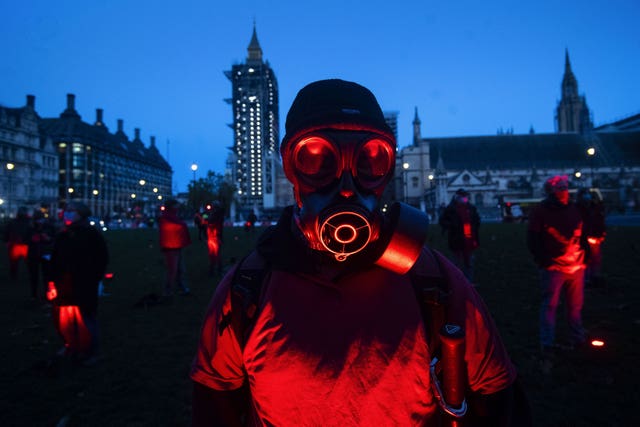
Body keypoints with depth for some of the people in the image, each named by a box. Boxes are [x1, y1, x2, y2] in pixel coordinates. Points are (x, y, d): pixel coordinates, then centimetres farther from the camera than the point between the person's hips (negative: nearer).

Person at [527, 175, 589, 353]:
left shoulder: (574, 209, 10)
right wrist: (543, 261, -14)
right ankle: (547, 344, 5)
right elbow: (532, 240, -8)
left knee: (576, 305, 14)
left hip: (577, 266, 5)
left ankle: (577, 338, 30)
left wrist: (585, 255, 11)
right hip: (553, 267, -5)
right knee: (550, 305, -3)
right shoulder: (540, 211, -7)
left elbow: (582, 234, 20)